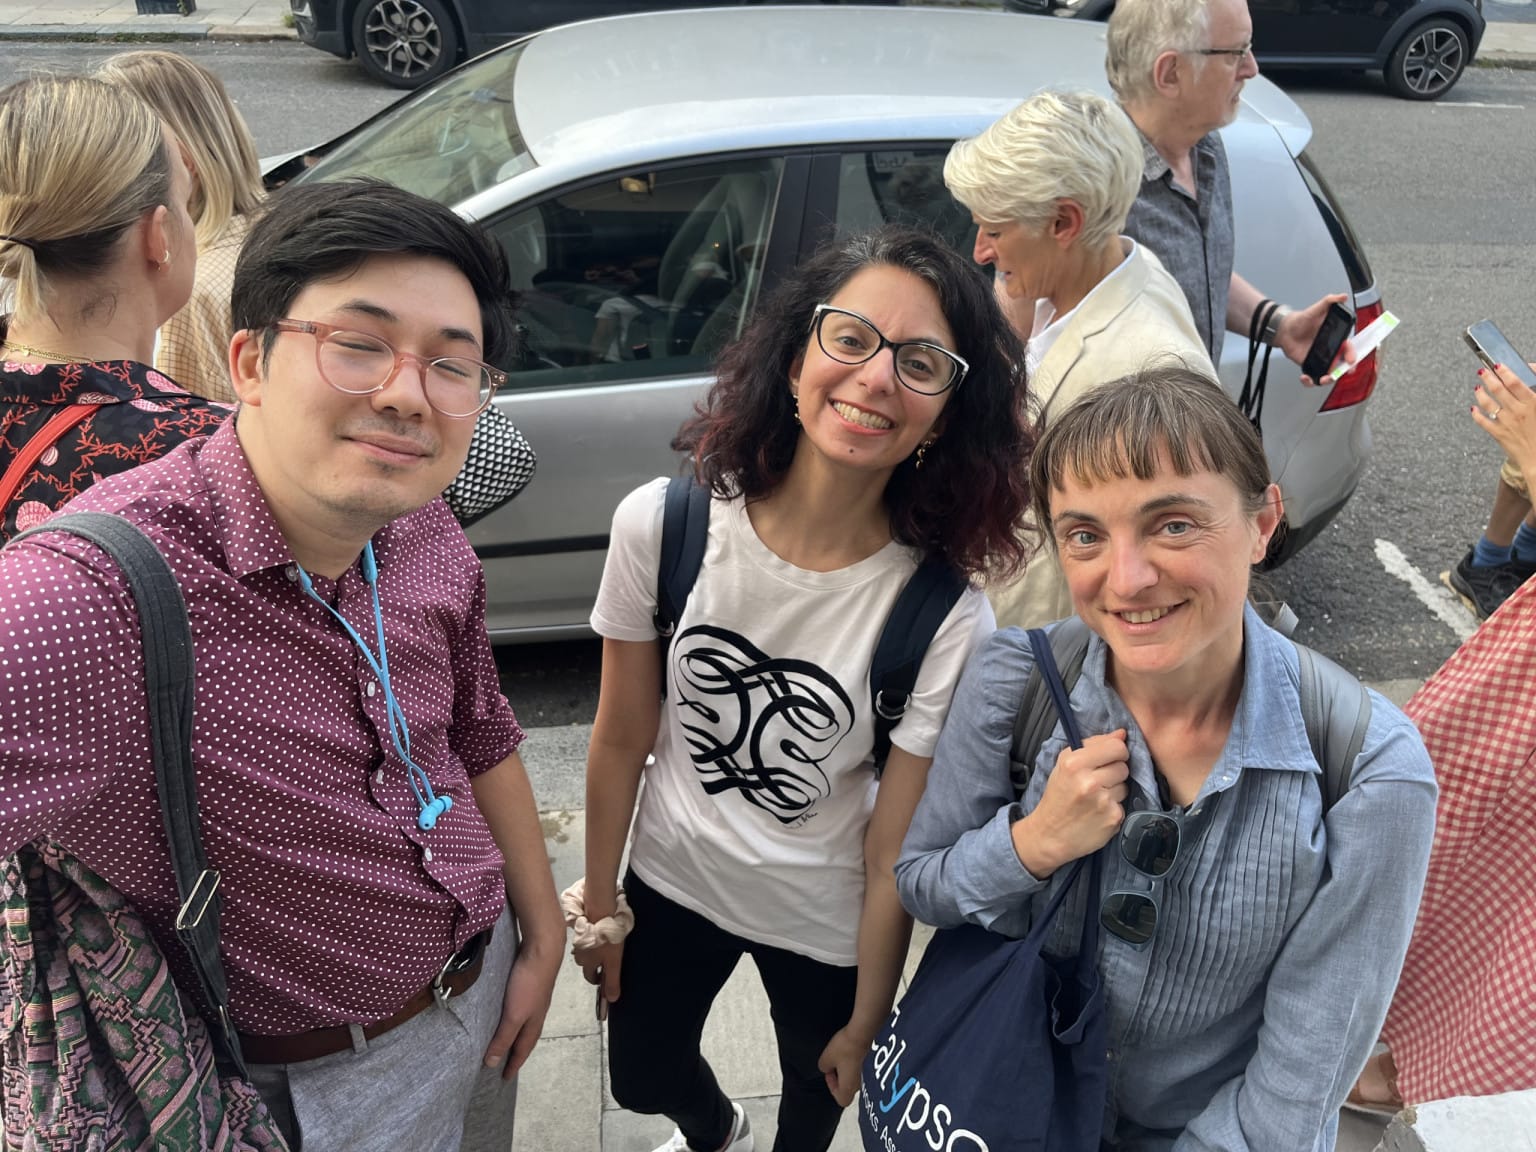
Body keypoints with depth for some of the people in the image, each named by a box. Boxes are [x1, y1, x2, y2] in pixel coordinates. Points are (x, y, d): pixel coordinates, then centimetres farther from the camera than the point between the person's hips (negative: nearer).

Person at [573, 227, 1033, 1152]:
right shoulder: (662, 524, -22)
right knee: (642, 1077, 28)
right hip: (671, 879, 3)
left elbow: (893, 856, -17)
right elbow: (622, 738, -8)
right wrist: (600, 902, 2)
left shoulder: (947, 624, -28)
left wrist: (866, 1026, -6)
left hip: (823, 925, -2)